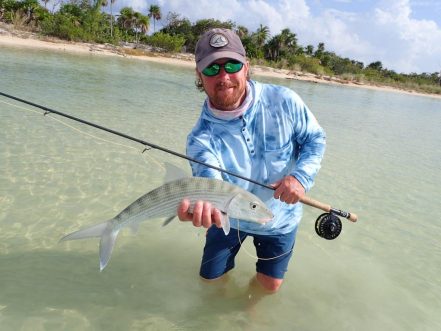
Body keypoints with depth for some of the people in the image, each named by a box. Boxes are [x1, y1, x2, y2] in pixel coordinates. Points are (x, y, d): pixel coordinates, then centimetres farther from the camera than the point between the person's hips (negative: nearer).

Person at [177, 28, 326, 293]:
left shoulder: (283, 101, -23)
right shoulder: (202, 137, -24)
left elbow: (315, 138, -9)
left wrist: (302, 176, -28)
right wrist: (206, 206, -62)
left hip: (279, 218, 0)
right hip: (230, 219, 1)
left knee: (270, 286, 15)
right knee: (211, 278, 17)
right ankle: (229, 263, 53)